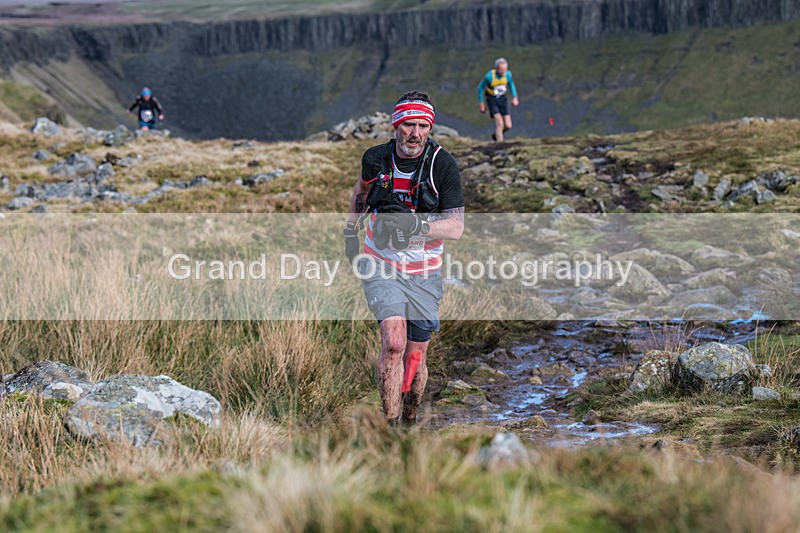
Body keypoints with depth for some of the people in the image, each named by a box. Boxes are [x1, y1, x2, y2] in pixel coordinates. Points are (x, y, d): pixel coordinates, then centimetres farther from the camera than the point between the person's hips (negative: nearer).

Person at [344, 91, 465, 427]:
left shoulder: (443, 165, -14)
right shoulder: (375, 159, -7)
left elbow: (456, 226, -19)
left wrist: (417, 226, -35)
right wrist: (351, 229, 22)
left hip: (424, 273, 0)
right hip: (381, 266, 0)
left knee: (415, 358, 9)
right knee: (394, 343, -22)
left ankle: (410, 422, 34)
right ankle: (391, 426, -16)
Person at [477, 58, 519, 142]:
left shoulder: (508, 74, -16)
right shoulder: (489, 76, -26)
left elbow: (511, 84, 7)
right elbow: (480, 88, -9)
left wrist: (514, 97, -3)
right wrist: (481, 103, -4)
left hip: (502, 99, 4)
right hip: (491, 99, -4)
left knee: (508, 126, -2)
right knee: (500, 123, -19)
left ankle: (496, 135, 28)